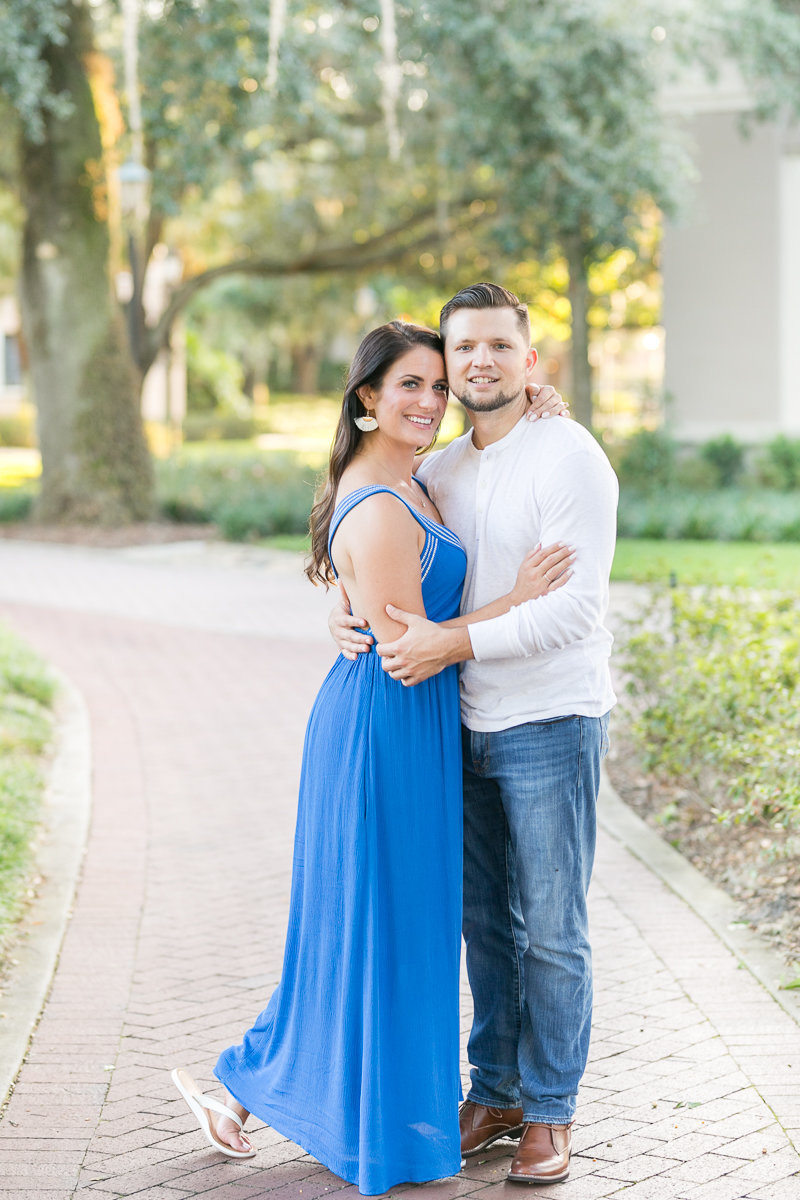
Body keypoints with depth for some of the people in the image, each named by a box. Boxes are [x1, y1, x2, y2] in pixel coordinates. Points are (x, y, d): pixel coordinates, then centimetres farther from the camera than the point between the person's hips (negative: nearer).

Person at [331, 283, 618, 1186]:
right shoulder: (439, 473, 9)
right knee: (485, 922, 13)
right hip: (469, 729, 6)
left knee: (551, 931, 1)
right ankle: (495, 1091, 26)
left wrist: (454, 643, -23)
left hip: (551, 725, -6)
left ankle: (549, 1112, 14)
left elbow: (576, 604, -19)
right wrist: (346, 610, -2)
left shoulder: (568, 458, -12)